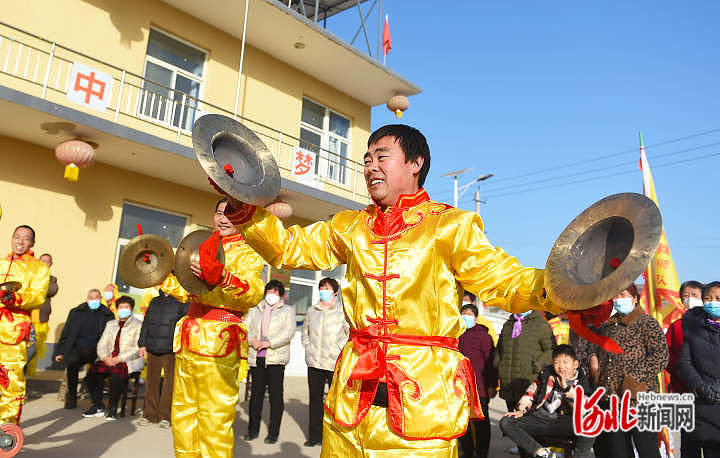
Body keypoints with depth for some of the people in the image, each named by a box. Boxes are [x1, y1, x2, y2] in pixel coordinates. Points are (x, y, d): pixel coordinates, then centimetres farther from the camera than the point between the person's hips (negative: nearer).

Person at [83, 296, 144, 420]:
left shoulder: (138, 325, 1)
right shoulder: (110, 324, 19)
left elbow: (137, 349, -9)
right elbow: (102, 344, 13)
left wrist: (118, 359, -18)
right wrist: (105, 357, -8)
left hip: (130, 362, -5)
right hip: (109, 360, 5)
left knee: (116, 372, -34)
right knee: (94, 370, -21)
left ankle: (112, 409, -20)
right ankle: (98, 407, -8)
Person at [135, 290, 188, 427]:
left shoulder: (182, 302, 0)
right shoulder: (154, 302, 17)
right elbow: (146, 323, 20)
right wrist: (142, 343, 13)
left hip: (171, 349, -5)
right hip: (152, 348, 5)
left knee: (169, 381, -1)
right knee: (151, 381, 8)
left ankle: (165, 416, 9)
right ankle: (149, 414, 19)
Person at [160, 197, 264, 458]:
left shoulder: (247, 253, -1)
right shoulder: (205, 249, 22)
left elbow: (254, 294, -20)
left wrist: (222, 277, -35)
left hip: (219, 340, -7)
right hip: (189, 338, 8)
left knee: (214, 419, -7)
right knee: (183, 415, 14)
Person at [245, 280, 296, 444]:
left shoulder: (288, 310, 7)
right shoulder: (255, 309, 19)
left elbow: (288, 332, -5)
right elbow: (246, 326, 12)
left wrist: (269, 343, -14)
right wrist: (252, 340, -8)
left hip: (276, 357, -3)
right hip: (256, 357, 3)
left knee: (276, 395, -2)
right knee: (256, 393, 8)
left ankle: (273, 432, 7)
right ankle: (253, 429, 20)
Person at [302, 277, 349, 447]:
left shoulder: (342, 311, -5)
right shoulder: (312, 311, 11)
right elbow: (305, 331, 25)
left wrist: (340, 350, -8)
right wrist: (308, 347, 13)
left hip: (334, 363, -5)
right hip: (314, 363, 5)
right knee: (315, 399, 12)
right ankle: (315, 435, 23)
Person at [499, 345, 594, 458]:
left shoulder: (582, 380, 0)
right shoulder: (547, 373, 5)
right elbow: (531, 393, 14)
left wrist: (566, 387, -18)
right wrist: (521, 410, 0)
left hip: (564, 423, -3)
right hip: (540, 419, 3)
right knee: (505, 423, -20)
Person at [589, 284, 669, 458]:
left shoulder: (646, 322, -2)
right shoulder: (607, 325, 17)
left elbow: (661, 355, -12)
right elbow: (598, 350, 32)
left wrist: (633, 377, -15)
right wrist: (593, 357, 9)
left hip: (638, 398, -6)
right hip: (609, 398, 6)